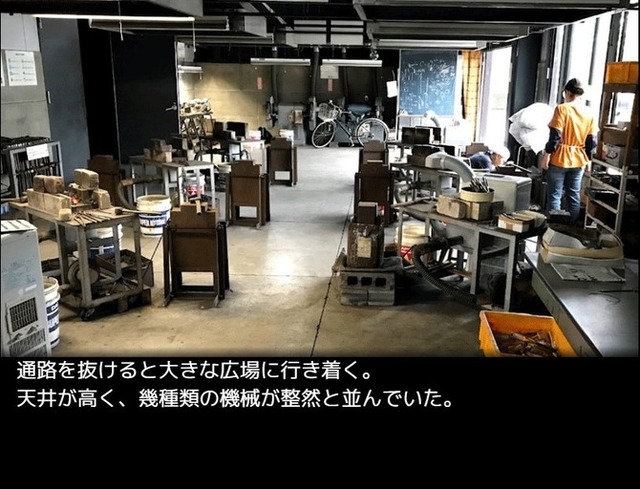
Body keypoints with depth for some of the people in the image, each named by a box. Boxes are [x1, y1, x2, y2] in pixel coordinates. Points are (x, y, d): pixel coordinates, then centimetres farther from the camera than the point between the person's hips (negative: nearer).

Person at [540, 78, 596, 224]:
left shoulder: (562, 108, -10)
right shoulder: (589, 113, 7)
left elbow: (555, 136, -15)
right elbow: (591, 141, 8)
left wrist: (546, 156, -10)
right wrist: (587, 160, 18)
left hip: (559, 159, -5)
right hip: (578, 161, 5)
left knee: (554, 196, 1)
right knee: (573, 196, 11)